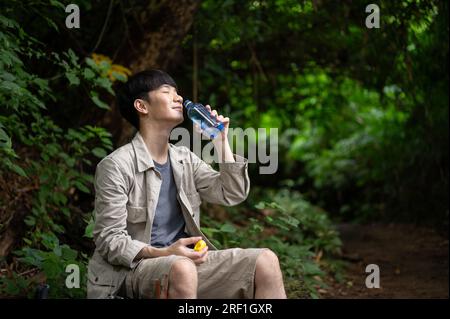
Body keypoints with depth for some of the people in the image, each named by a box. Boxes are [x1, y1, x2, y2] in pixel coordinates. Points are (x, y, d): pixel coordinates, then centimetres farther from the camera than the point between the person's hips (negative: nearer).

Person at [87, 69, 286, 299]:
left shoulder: (185, 159, 14)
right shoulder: (116, 166, -7)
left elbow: (233, 194, 10)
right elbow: (110, 241, -11)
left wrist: (221, 141, 2)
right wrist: (163, 253, -26)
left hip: (184, 260, 6)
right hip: (135, 267, -6)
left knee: (266, 261, -13)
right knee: (182, 270, -40)